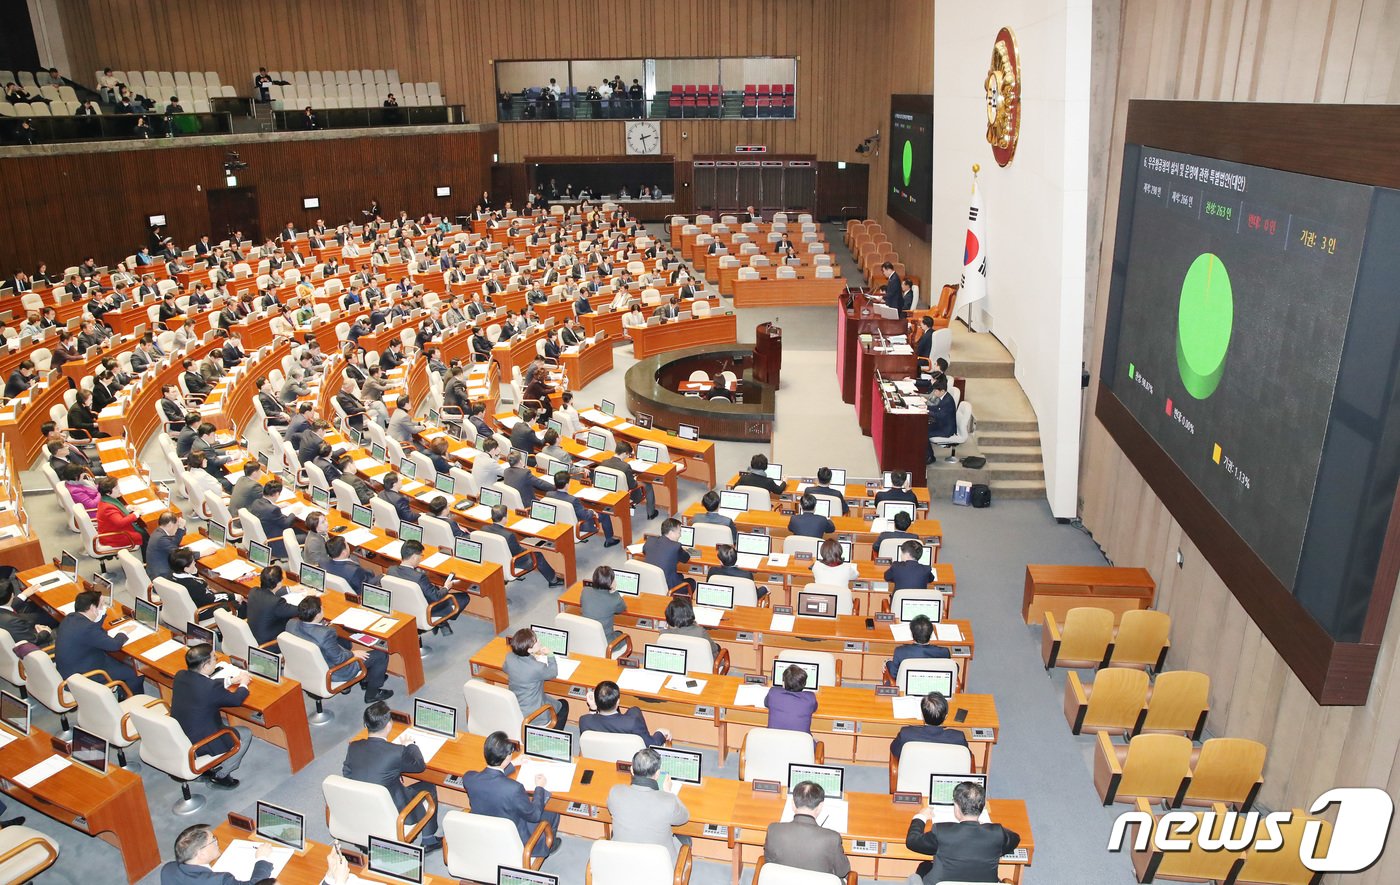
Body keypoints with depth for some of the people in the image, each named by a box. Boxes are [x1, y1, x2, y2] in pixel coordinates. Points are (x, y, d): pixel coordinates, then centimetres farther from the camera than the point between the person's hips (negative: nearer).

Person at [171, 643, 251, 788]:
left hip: (176, 739, 8)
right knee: (246, 734, 12)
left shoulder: (180, 676, -9)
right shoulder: (211, 688, -30)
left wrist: (231, 681, 16)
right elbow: (237, 700, -11)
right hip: (197, 745, -8)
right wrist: (243, 684, 9)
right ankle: (219, 774, 15)